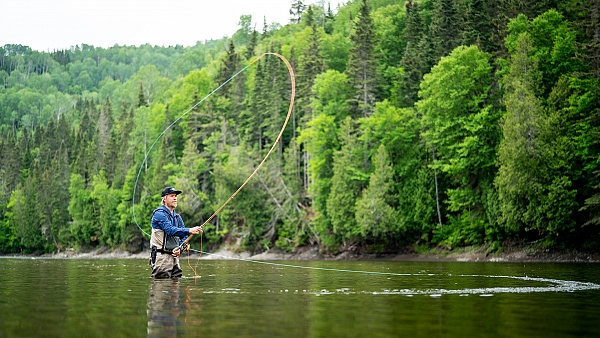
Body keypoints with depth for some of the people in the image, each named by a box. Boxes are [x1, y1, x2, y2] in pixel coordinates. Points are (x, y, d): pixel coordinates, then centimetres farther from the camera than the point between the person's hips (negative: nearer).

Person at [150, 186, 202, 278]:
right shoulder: (159, 214, -9)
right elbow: (170, 230, -24)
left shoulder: (177, 217, 17)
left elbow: (183, 236, 17)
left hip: (174, 256, 8)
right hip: (161, 256, -8)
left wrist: (179, 248, -4)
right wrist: (190, 230, -33)